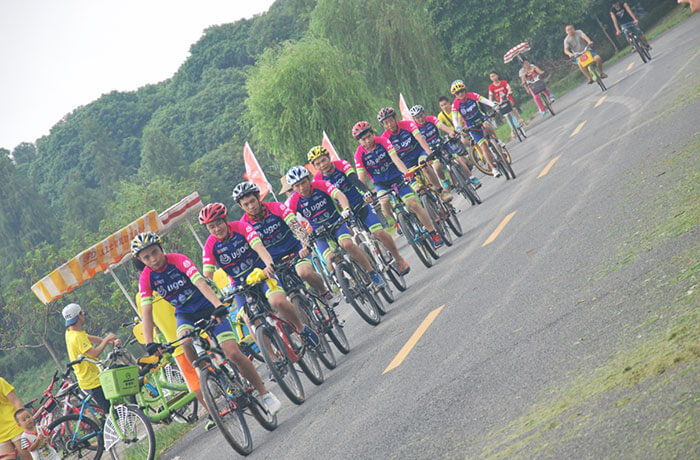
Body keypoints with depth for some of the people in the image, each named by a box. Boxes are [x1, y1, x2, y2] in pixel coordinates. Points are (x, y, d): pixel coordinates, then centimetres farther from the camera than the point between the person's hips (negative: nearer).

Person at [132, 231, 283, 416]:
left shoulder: (178, 260, -20)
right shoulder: (146, 278, -11)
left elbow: (201, 283, -33)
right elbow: (146, 312, -17)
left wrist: (218, 306, -48)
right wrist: (149, 343, -29)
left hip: (207, 306, -3)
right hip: (185, 314, 3)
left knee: (233, 353, -15)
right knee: (186, 342, -33)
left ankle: (264, 393, 1)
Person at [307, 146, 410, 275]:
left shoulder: (341, 165, -14)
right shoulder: (318, 180, -10)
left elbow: (355, 179, -30)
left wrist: (366, 192, -49)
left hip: (361, 204, -2)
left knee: (379, 232, -15)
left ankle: (399, 259, 2)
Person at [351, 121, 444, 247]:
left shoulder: (382, 141, -16)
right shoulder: (359, 154, -14)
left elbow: (395, 158, -28)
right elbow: (361, 177, -18)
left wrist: (406, 172, -43)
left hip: (396, 177, -1)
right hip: (381, 183, 1)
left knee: (413, 204, -11)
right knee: (385, 203, -28)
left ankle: (434, 234, -2)